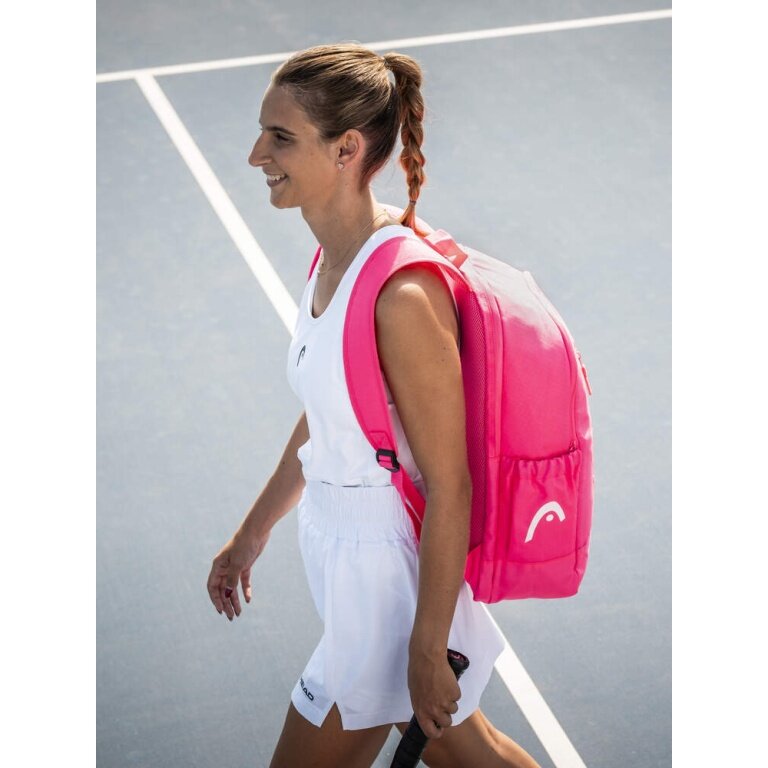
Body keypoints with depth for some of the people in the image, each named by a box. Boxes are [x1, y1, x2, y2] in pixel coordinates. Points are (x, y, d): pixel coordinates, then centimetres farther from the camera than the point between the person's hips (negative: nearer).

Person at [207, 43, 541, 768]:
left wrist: (427, 651, -18)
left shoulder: (404, 296, -29)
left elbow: (449, 488, -24)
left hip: (388, 581, -9)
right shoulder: (333, 259, -1)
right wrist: (252, 533, 21)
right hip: (338, 551, 9)